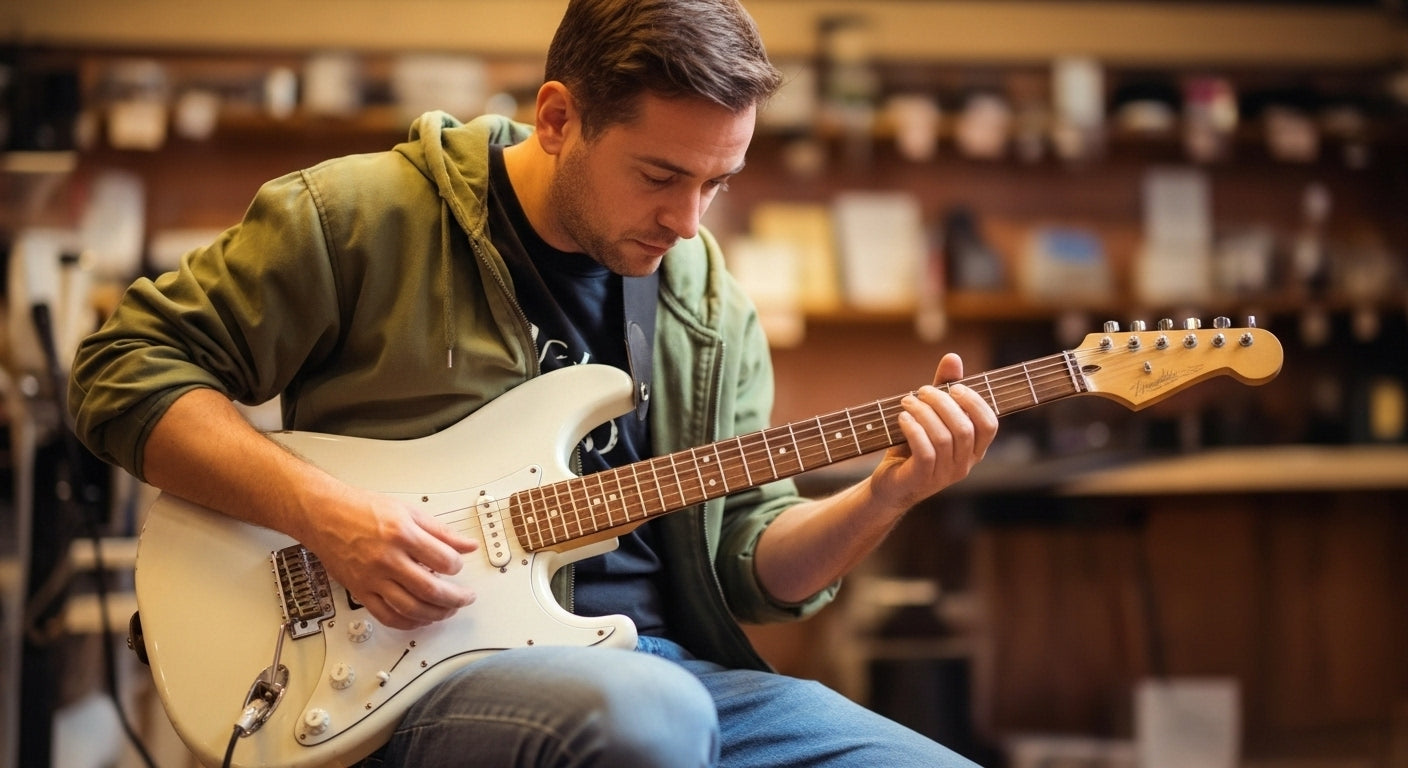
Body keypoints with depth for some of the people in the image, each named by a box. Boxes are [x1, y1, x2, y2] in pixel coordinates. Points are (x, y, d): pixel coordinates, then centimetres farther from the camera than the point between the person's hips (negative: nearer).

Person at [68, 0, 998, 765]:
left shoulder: (711, 308, 14)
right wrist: (322, 511, -14)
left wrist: (885, 495, -5)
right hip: (424, 677, -5)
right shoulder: (360, 218, -2)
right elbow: (125, 367, -1)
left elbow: (750, 556, 15)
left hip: (669, 664, 6)